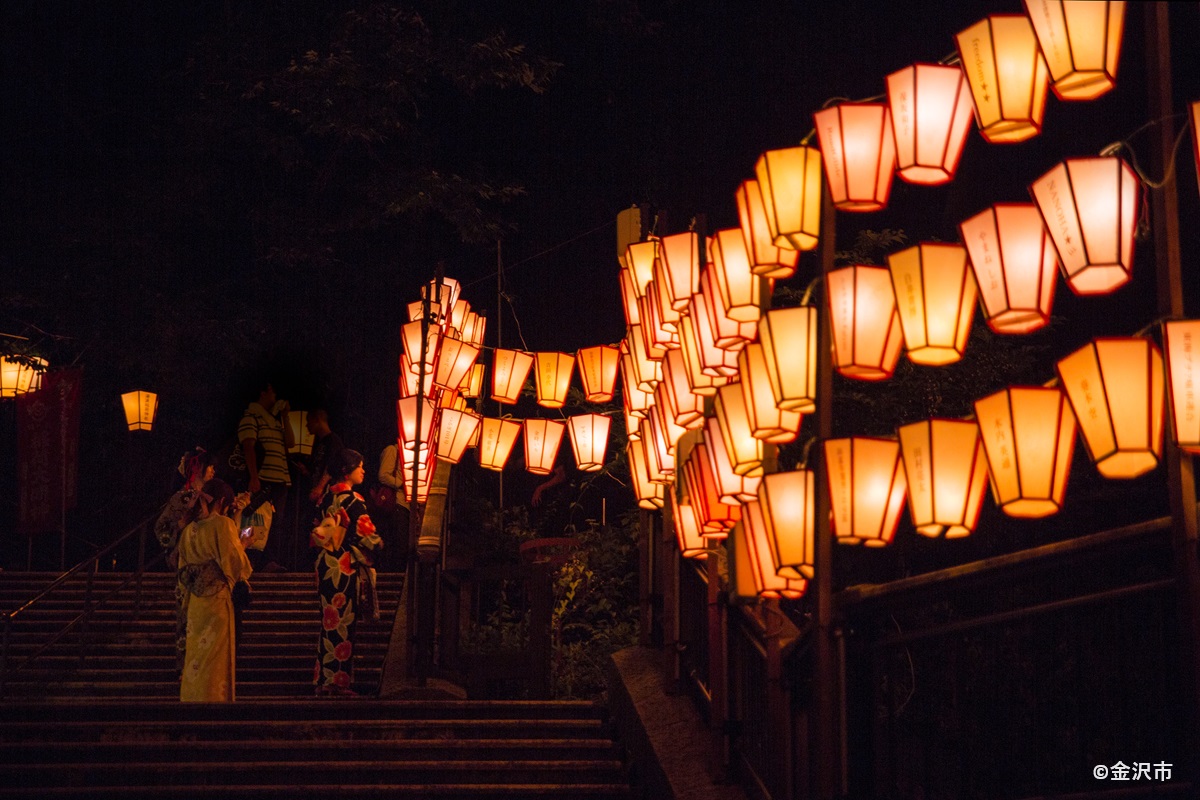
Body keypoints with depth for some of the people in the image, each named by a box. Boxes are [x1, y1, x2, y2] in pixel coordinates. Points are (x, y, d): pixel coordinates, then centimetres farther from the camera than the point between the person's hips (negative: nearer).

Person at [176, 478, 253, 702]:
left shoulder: (189, 530, 10)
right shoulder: (223, 524, -11)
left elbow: (183, 570, 16)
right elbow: (235, 563, -13)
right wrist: (243, 546, 4)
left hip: (195, 601, 6)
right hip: (217, 598, -6)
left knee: (195, 653, 10)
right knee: (215, 657, -2)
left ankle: (192, 698, 13)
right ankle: (212, 699, -1)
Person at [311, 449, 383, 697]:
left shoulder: (327, 497, 11)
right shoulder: (352, 499, -13)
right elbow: (366, 534, -12)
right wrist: (379, 544, 7)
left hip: (325, 563, 8)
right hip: (346, 566, -8)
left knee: (330, 621, 12)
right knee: (344, 622, -3)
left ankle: (324, 680, 13)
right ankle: (338, 680, -1)